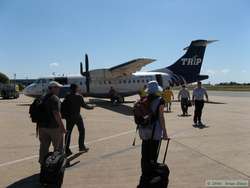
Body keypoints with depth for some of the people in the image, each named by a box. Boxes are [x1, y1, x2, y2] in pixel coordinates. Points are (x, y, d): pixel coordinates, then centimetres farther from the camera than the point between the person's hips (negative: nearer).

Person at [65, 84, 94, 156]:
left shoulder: (67, 97, 2)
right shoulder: (79, 96, -9)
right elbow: (84, 105, -7)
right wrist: (91, 107, 9)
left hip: (69, 117, 4)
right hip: (77, 116, -3)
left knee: (68, 133, 8)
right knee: (82, 131, 14)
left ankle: (67, 149, 9)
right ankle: (81, 146, 19)